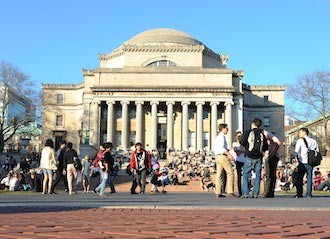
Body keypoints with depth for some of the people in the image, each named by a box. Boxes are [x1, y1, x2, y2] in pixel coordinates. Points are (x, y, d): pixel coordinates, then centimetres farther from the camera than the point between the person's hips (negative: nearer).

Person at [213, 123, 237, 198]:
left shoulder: (217, 137, 21)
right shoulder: (222, 136, -8)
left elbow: (214, 148, 25)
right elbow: (221, 147, -20)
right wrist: (229, 154, -24)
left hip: (217, 156, 10)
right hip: (223, 156, -10)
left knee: (219, 174, 5)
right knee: (230, 173, -7)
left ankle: (218, 193, 2)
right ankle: (230, 192, -12)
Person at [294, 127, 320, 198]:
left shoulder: (300, 141, -3)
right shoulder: (314, 141, 10)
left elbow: (296, 152, -12)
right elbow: (317, 152, 11)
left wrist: (297, 158, -2)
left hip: (302, 162, -3)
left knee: (299, 178, 4)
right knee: (309, 178, 8)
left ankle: (299, 194, 1)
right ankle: (309, 194, 3)